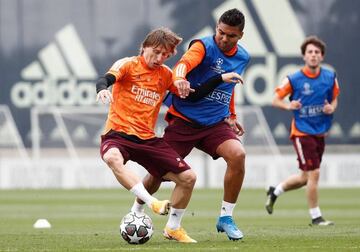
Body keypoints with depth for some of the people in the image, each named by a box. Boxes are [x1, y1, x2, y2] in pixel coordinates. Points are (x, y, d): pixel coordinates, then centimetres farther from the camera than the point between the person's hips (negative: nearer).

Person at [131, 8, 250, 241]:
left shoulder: (242, 58, 5)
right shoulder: (204, 47, -15)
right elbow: (184, 63, -37)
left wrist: (232, 115, 26)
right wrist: (179, 79, -58)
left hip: (215, 123, 4)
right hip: (183, 120, -4)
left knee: (237, 154, -23)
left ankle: (226, 217, -10)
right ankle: (136, 211, 30)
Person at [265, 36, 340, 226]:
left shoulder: (330, 77, 1)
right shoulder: (294, 79, -10)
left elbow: (334, 99, 16)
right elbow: (276, 100, -3)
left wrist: (332, 108, -6)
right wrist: (289, 106, -23)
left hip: (320, 133, 6)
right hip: (302, 132, -6)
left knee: (305, 178, 14)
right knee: (313, 173, -12)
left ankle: (275, 192, 38)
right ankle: (316, 216, -1)